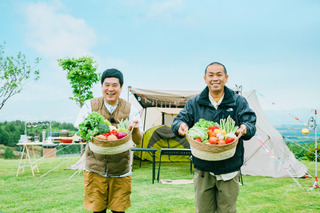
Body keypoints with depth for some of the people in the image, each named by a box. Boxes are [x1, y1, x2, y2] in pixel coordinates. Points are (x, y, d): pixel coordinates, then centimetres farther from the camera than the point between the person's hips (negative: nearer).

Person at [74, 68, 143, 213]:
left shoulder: (130, 109, 2)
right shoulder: (90, 105, 2)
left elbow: (138, 141, 0)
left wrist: (135, 129, -22)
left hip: (120, 170, 0)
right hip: (95, 167, 0)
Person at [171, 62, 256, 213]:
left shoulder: (239, 102, 3)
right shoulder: (194, 102, 5)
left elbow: (251, 124, -3)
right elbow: (179, 120, 1)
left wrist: (245, 129, -27)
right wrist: (181, 125, -24)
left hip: (229, 169, 0)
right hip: (202, 169, 1)